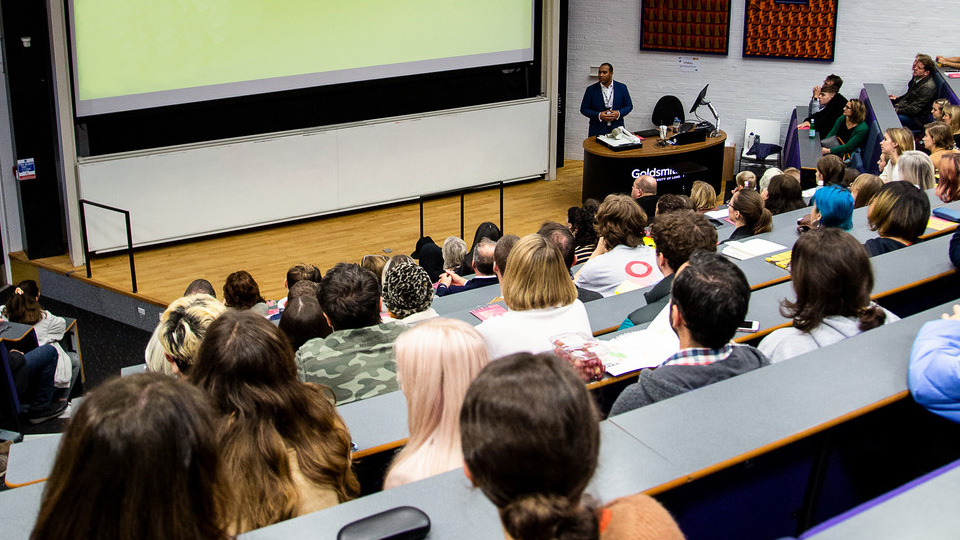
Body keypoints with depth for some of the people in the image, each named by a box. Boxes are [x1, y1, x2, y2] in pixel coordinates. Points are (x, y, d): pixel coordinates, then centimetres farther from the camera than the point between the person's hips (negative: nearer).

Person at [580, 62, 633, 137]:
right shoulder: (591, 89, 1)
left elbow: (629, 106, 10)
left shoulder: (621, 88, 5)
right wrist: (599, 115, -13)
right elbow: (583, 109, 2)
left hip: (616, 128, 1)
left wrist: (619, 113, -11)